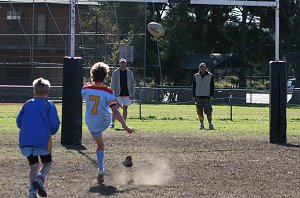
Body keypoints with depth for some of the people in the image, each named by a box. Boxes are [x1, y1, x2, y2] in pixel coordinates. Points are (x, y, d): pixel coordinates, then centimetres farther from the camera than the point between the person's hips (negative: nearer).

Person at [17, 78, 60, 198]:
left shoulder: (28, 104, 13)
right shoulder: (49, 105, 2)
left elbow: (19, 122, 14)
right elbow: (54, 124, -4)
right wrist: (51, 132, 17)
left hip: (25, 141, 3)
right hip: (43, 140, -3)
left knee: (33, 166, 16)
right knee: (47, 163, 16)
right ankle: (40, 179, -15)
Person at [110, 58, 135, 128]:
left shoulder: (129, 72, 7)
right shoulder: (115, 72, 1)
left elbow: (133, 83, 10)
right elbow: (112, 84, 0)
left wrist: (133, 94, 4)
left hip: (127, 94, 2)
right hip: (118, 94, -2)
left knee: (125, 108, 5)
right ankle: (112, 123, -5)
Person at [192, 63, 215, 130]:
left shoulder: (210, 76, 4)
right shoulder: (196, 76, 9)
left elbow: (212, 86, 3)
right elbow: (194, 86, 12)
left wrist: (212, 95, -5)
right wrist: (193, 96, 4)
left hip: (207, 97, -2)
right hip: (198, 97, 2)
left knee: (208, 111, -6)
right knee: (199, 112, 2)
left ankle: (210, 124, 1)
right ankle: (201, 124, 10)